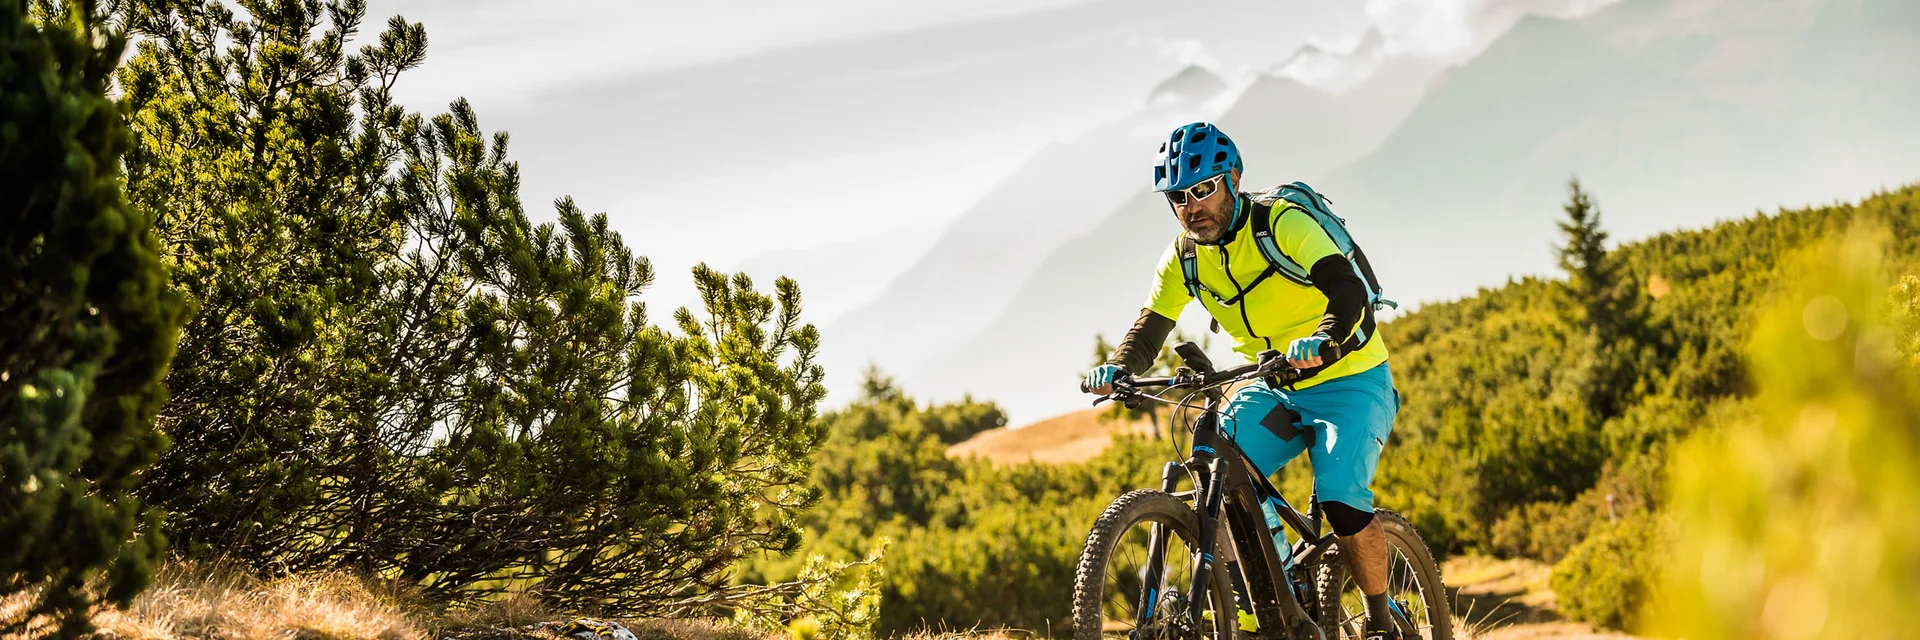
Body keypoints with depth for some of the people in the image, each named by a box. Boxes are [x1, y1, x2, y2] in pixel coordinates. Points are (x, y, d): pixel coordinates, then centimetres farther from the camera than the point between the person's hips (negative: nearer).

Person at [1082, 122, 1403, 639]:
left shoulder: (1284, 223, -20)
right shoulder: (1183, 259, -3)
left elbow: (1348, 290, -34)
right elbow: (1149, 329, -5)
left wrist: (1325, 341, -55)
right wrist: (1117, 368, -28)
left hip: (1349, 382, -5)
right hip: (1277, 391, 5)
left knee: (1340, 497, -25)